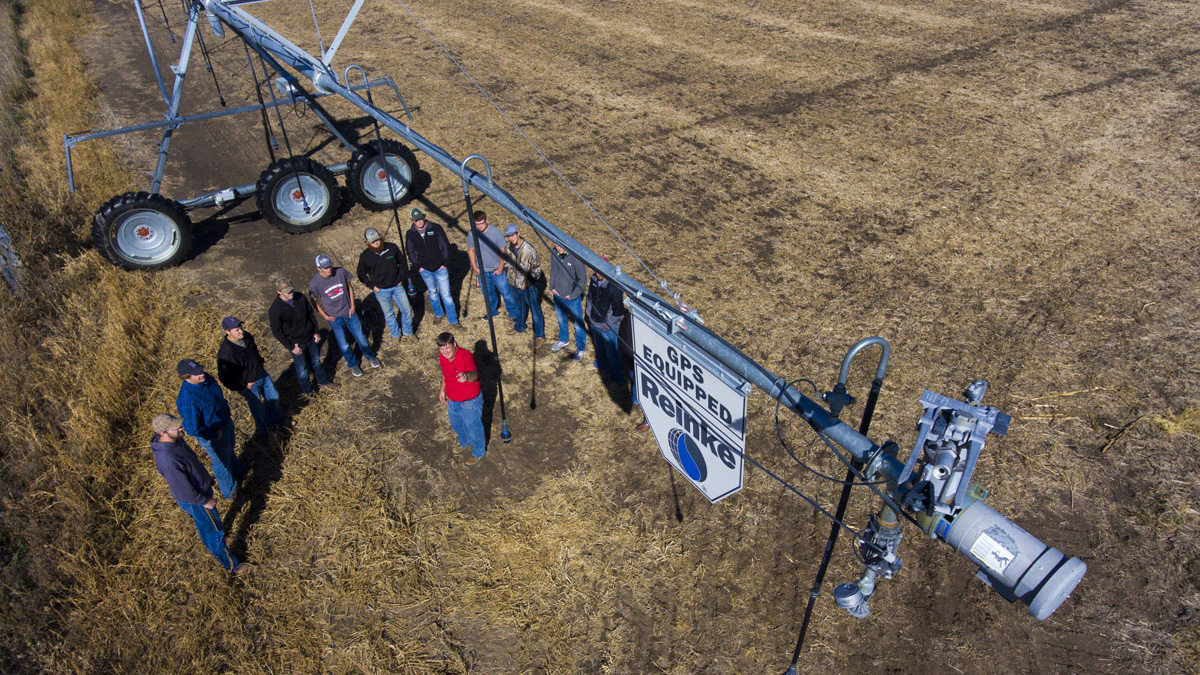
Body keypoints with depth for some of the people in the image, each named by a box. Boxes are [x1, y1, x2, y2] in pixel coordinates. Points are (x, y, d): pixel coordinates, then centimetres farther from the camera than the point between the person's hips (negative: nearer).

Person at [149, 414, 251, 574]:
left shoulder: (174, 440, -13)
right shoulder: (169, 461, -41)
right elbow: (182, 491, -30)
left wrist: (206, 476, 19)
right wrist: (204, 501, -17)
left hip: (201, 487, 9)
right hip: (194, 499, -9)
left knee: (204, 524, 35)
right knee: (214, 530, 11)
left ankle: (209, 544, 63)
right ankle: (231, 565, 31)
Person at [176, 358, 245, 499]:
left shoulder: (205, 378, -16)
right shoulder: (186, 400, -39)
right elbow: (192, 430, -32)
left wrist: (227, 412, 8)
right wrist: (215, 434, -21)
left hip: (225, 422, 7)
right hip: (212, 436, -7)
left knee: (230, 448, 34)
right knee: (221, 461, 18)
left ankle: (237, 469, 65)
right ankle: (230, 491, 45)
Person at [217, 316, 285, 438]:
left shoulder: (246, 336, -11)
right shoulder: (225, 353, -34)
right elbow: (224, 377, -27)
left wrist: (260, 362, 9)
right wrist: (244, 385, -20)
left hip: (262, 374, 7)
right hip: (249, 384, -7)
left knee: (274, 397, 25)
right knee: (258, 408, 15)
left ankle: (277, 420, 53)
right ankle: (264, 430, 43)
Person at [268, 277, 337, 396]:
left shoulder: (300, 298, -12)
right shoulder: (275, 310, -24)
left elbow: (311, 315, 4)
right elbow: (276, 332, -15)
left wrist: (316, 332, 1)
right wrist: (291, 347, -15)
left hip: (311, 338, 4)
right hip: (296, 343, -4)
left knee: (316, 362, 24)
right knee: (302, 369, 13)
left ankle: (323, 382, 47)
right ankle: (307, 391, 36)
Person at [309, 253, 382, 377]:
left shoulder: (341, 271, -15)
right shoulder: (314, 283, -19)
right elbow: (315, 302, -4)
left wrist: (352, 306, -2)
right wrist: (325, 316, -8)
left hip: (349, 312, 2)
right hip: (334, 317, -2)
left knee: (361, 338, 14)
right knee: (344, 345, 9)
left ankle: (369, 356, 43)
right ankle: (353, 365, 35)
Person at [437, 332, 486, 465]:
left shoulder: (466, 356, -35)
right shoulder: (442, 357, -11)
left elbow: (474, 375, -53)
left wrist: (467, 376, -75)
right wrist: (442, 389, 20)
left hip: (470, 402, -7)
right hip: (453, 400, 7)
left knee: (474, 428, 16)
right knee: (456, 425, 31)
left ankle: (478, 453, 44)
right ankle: (465, 442, 63)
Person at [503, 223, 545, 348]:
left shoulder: (529, 250, -23)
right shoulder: (509, 247, -6)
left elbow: (537, 267, -16)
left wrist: (534, 276, -27)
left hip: (528, 286, -6)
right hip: (515, 284, 6)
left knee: (535, 311, 6)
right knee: (519, 307, 27)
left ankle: (539, 335, 19)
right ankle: (519, 327, 50)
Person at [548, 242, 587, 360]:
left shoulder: (575, 257, -25)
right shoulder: (554, 253, -9)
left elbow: (583, 279, -18)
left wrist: (573, 295, -16)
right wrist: (552, 287, 2)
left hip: (572, 298, -5)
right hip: (558, 295, 5)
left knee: (578, 324, 10)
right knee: (561, 319, 26)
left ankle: (581, 348, 30)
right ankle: (564, 340, 52)